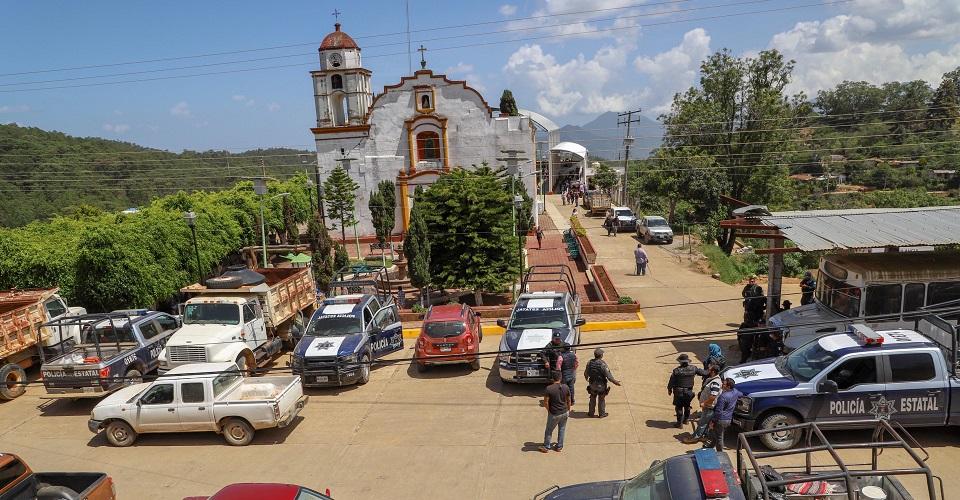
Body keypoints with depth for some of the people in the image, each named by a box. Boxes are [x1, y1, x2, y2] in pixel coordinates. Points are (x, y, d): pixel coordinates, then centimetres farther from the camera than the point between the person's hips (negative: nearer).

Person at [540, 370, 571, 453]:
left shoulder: (549, 388, -18)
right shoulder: (565, 387, -6)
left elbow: (545, 402, -16)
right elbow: (568, 401, 3)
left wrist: (549, 410, 2)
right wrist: (568, 411, 17)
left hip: (554, 414, -3)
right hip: (564, 412, 4)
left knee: (549, 430, 15)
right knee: (562, 429, 21)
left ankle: (546, 447, 26)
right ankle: (559, 446, 30)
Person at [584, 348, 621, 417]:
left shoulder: (590, 362, -8)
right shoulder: (602, 364, -24)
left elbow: (586, 373, 5)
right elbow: (608, 375, -21)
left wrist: (586, 378, 27)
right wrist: (615, 381, -8)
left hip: (592, 384, 4)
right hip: (601, 385, -4)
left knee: (592, 398, 19)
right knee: (601, 399, 13)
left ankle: (591, 413, 29)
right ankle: (602, 414, 24)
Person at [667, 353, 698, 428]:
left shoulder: (676, 371, -18)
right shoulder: (693, 369, -10)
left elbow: (671, 382, -10)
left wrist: (669, 389, 5)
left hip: (679, 392, -4)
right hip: (689, 392, 4)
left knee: (679, 407, 8)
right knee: (687, 406, 24)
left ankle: (680, 423, 14)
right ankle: (686, 419, 40)